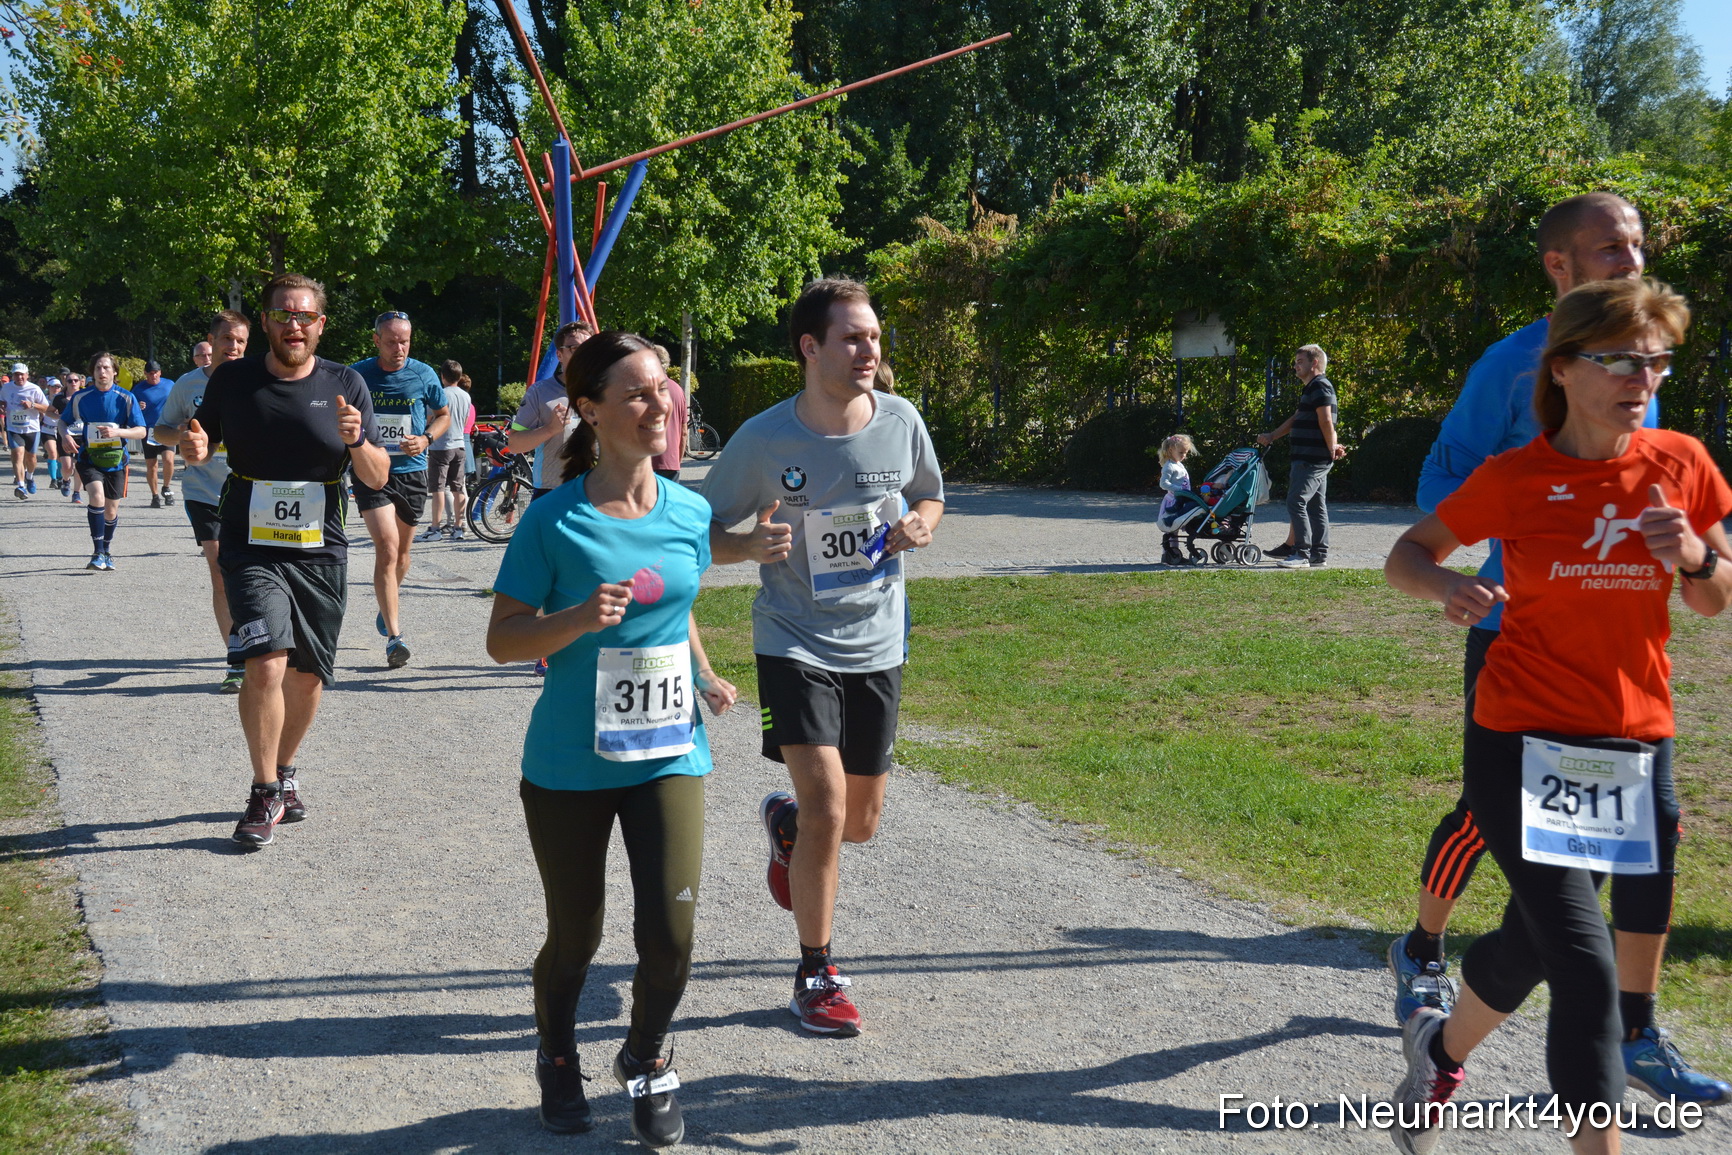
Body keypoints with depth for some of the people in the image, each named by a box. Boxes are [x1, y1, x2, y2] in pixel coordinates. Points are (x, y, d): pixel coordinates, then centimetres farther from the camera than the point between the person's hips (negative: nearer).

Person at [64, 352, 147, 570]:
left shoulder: (126, 398, -4)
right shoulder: (80, 397, 0)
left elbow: (141, 431, -6)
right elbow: (64, 423, 13)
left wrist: (117, 432, -23)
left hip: (115, 460, 1)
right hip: (89, 459, -1)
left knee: (111, 511, 9)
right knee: (97, 496, -26)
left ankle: (107, 552, 33)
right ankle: (97, 553, -21)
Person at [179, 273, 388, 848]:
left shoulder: (345, 385, -1)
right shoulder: (233, 379, 0)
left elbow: (378, 478, 0)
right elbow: (201, 446, 13)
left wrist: (356, 441, -21)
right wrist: (193, 449, -11)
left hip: (321, 553, 2)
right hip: (251, 549, -2)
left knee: (307, 676, 10)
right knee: (267, 663, -19)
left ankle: (285, 771, 36)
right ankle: (265, 793, -2)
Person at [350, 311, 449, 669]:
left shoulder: (424, 375, 1)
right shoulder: (357, 375, -2)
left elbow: (443, 415, 13)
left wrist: (427, 439, -5)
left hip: (412, 471, 2)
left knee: (401, 550, 16)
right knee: (387, 547, -17)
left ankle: (389, 606, 45)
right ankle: (394, 636, -17)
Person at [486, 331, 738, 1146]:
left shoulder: (690, 513, 0)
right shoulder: (554, 520, -11)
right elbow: (502, 641, -9)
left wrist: (706, 677, 9)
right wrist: (580, 619, -25)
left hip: (667, 755, 2)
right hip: (568, 764, -2)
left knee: (670, 935, -6)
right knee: (576, 939, 11)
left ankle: (646, 1062, 25)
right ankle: (557, 1058, 43)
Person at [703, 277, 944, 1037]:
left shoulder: (900, 421, -4)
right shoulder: (764, 439, -13)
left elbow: (930, 498, 13)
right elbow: (705, 533, -4)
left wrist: (921, 524, -11)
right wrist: (751, 546, -26)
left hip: (877, 647, 4)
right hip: (795, 646, -4)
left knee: (860, 822, 13)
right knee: (827, 808, -15)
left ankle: (786, 823, 50)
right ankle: (815, 975, 5)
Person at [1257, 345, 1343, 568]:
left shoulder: (1320, 386, -12)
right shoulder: (1310, 389, 22)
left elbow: (1326, 421, -19)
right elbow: (1295, 420, 28)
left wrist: (1332, 450, -17)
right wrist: (1271, 437, 26)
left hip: (1312, 459, -11)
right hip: (1309, 459, 11)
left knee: (1296, 502, -12)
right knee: (1316, 506, 10)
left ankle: (1301, 554, -13)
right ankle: (1319, 554, 13)